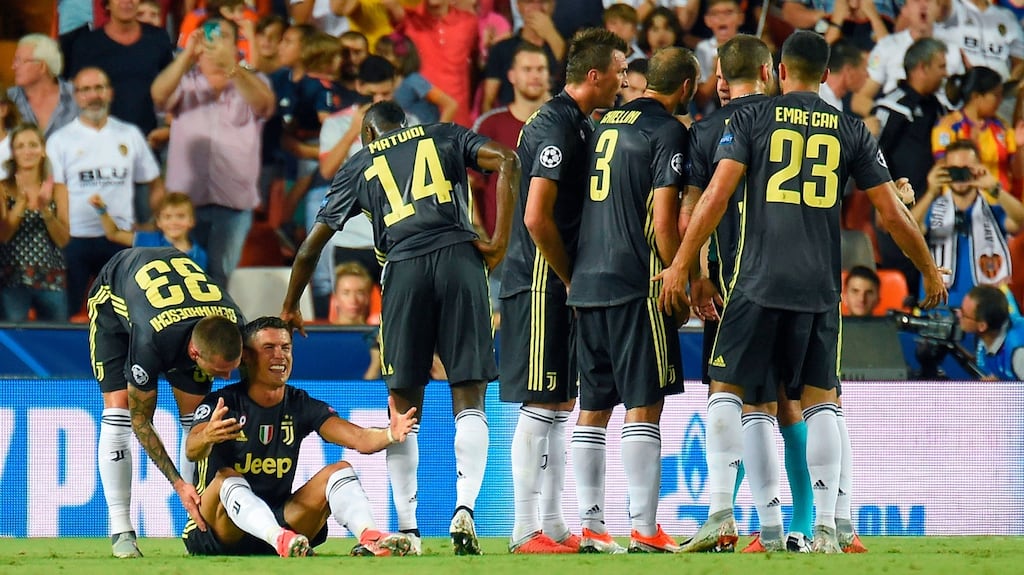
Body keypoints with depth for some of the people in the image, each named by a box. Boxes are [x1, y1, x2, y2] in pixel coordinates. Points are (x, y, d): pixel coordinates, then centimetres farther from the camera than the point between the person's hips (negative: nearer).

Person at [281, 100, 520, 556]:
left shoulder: (358, 166, 21)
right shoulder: (445, 137, 21)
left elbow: (312, 247, 21)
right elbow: (506, 162, 3)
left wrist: (290, 307, 34)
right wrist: (499, 242, 3)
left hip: (404, 270, 0)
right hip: (459, 258, 0)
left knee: (404, 406, 9)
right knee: (468, 397, 2)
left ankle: (407, 528, 5)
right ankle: (464, 507, -17)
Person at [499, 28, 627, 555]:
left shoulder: (578, 125, 16)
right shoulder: (556, 126, -15)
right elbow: (537, 217, -21)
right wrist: (570, 280, -11)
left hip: (561, 286, 10)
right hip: (541, 284, -10)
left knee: (561, 406, 12)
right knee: (540, 406, -8)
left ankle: (553, 526, 16)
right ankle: (526, 531, -6)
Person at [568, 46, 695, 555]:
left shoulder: (605, 123, 16)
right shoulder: (668, 132, -6)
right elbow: (662, 220, -13)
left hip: (585, 283, 7)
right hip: (637, 284, -7)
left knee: (592, 408, 9)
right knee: (644, 406, -5)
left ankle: (590, 526, 8)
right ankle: (644, 530, -8)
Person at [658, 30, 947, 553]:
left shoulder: (751, 119, 4)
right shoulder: (850, 130, 10)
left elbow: (717, 195, -6)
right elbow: (892, 213, 10)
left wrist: (681, 265, -2)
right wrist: (930, 271, 24)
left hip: (759, 281, -2)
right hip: (820, 289, 2)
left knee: (727, 392, 5)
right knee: (820, 401, 8)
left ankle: (721, 510, -8)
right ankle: (825, 525, -2)